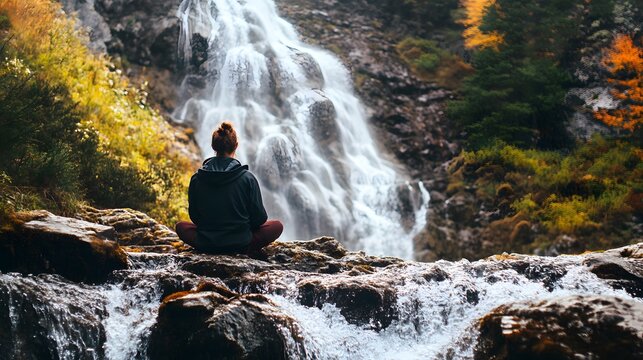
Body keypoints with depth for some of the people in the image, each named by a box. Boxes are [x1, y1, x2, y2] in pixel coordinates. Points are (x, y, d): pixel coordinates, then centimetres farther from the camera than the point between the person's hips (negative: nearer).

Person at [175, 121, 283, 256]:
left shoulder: (197, 178, -5)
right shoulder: (247, 178, -12)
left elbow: (194, 216, 5)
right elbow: (259, 218, -5)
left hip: (206, 245, 2)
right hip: (240, 244, -2)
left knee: (181, 226, 32)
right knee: (277, 225, 17)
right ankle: (250, 249, -2)